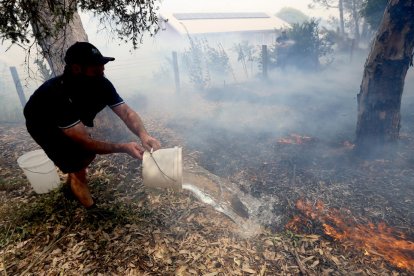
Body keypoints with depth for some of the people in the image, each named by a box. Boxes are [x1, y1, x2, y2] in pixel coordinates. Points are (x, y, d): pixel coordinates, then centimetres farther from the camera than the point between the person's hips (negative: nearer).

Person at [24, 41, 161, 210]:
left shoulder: (102, 84, -26)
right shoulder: (58, 95, -43)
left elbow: (126, 112, -29)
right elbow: (85, 141, -42)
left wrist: (143, 135, -48)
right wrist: (124, 148, -54)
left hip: (72, 123, 6)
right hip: (43, 125, -6)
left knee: (89, 154, 8)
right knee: (77, 167, -13)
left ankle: (71, 186, 38)